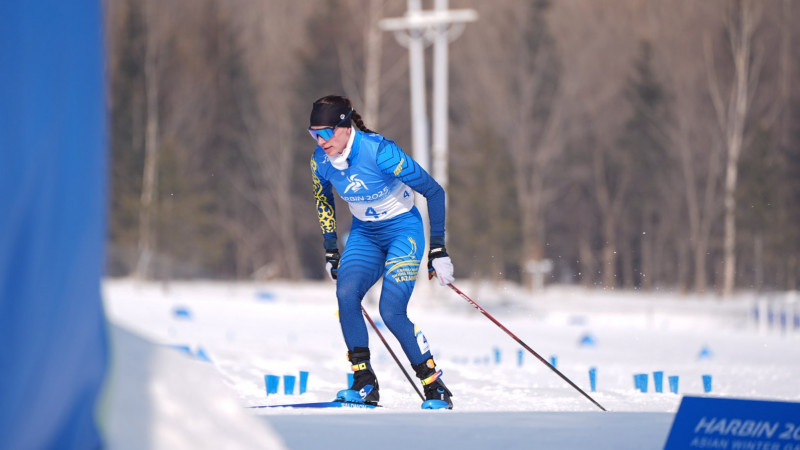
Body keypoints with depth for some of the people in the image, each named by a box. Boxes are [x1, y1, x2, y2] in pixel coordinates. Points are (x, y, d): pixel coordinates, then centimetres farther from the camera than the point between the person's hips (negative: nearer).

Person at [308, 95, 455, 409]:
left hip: (403, 229, -5)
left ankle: (436, 389, -5)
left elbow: (434, 191, -20)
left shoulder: (379, 152, -28)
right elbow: (323, 201, 13)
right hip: (365, 234, 5)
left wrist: (438, 250, -19)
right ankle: (365, 385, -16)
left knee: (391, 311, -20)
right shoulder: (321, 160, -10)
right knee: (346, 294, -22)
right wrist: (330, 251, 13)